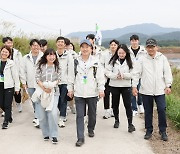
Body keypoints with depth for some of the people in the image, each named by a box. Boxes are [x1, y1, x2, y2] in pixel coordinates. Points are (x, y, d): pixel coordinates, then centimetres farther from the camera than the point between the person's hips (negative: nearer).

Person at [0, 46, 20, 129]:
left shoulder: (11, 63, -7)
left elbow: (15, 76, -4)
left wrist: (17, 87, -4)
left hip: (9, 86, -4)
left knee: (7, 105, -1)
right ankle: (9, 115, 36)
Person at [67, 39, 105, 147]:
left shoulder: (95, 62, -1)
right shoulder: (75, 62, 3)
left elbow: (100, 77, -1)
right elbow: (71, 76, 8)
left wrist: (101, 89, -7)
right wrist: (70, 89, 6)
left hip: (92, 93, 0)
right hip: (79, 93, 0)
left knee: (92, 113, 15)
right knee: (80, 116, -3)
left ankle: (91, 129, 39)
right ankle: (80, 138, -1)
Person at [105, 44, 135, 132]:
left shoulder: (129, 62, 0)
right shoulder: (113, 61, 1)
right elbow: (107, 72, -4)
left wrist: (123, 75, -20)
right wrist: (115, 75, -18)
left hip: (126, 86, -1)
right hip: (114, 86, 1)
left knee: (128, 105, -4)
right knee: (115, 104, 12)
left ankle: (130, 123, 2)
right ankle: (116, 120, 31)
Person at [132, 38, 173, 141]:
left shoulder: (162, 58, 3)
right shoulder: (142, 60, 2)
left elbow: (167, 72, 3)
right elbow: (136, 73, 2)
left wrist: (168, 85, -4)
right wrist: (134, 86, -4)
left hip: (160, 90, 0)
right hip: (146, 90, 1)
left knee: (162, 110, -5)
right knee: (148, 112, 9)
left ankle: (163, 131, 12)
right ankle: (149, 131, 23)